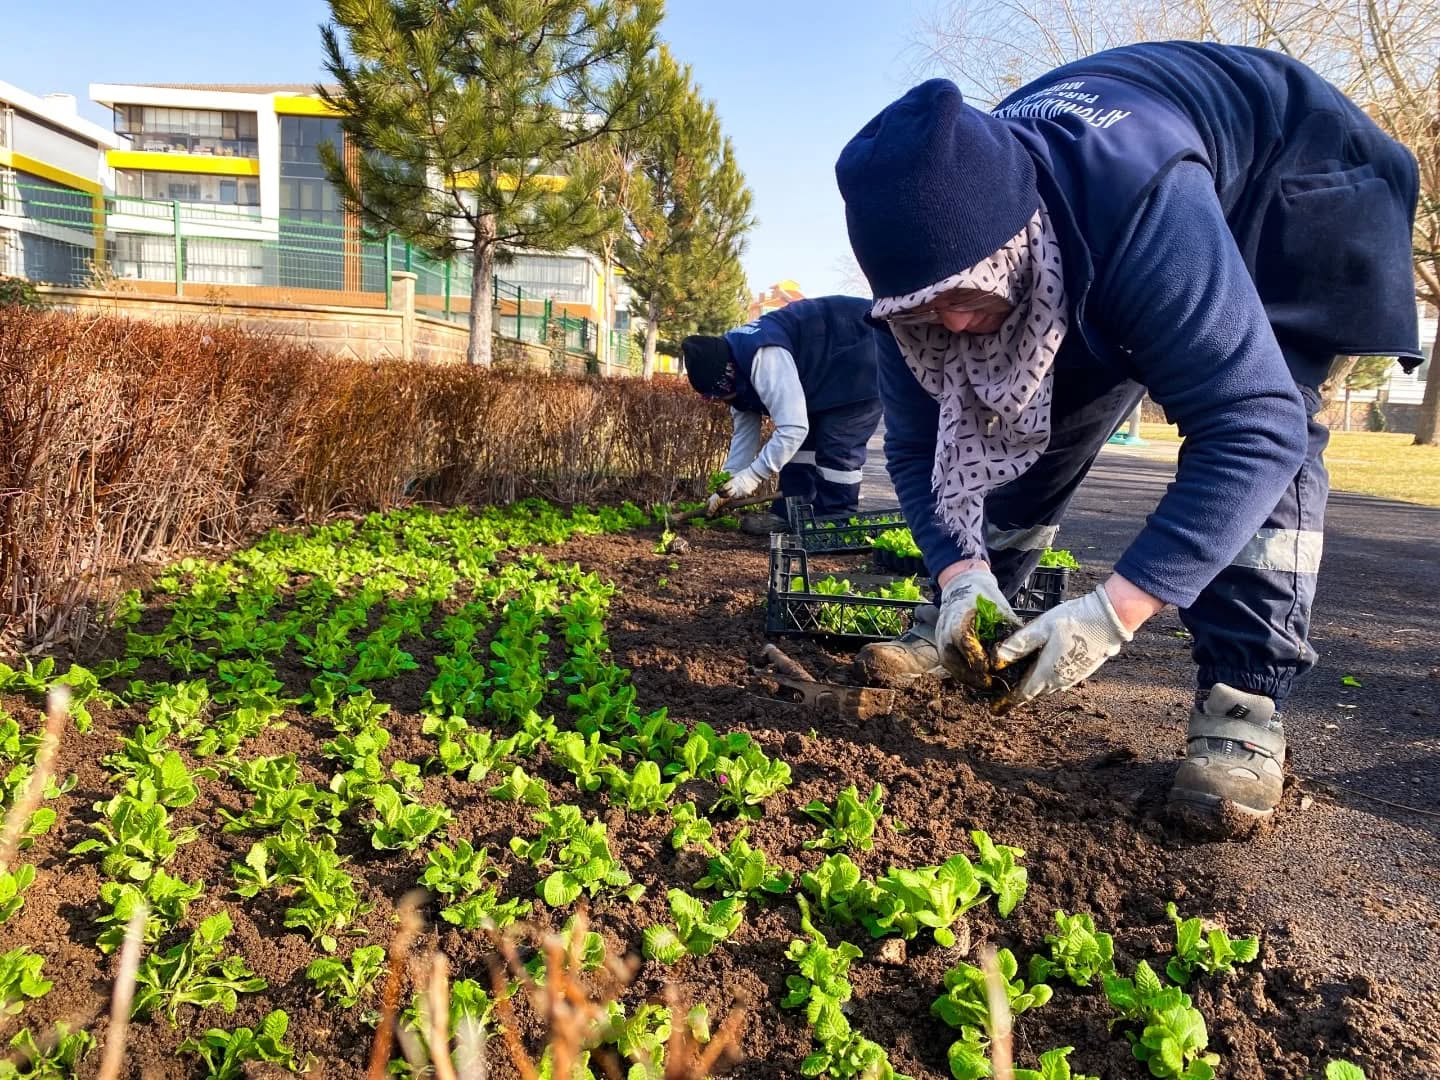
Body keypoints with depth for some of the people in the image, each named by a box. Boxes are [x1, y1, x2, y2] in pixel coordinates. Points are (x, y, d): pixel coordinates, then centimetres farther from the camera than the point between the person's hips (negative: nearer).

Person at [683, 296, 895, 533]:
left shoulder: (765, 358, -34)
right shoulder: (737, 363, 0)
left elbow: (793, 428, -34)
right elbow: (744, 432, 9)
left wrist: (751, 477, -28)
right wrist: (727, 486, 7)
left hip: (866, 350, -10)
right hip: (830, 368, 10)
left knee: (838, 445, -13)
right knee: (804, 440, 8)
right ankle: (788, 515, 13)